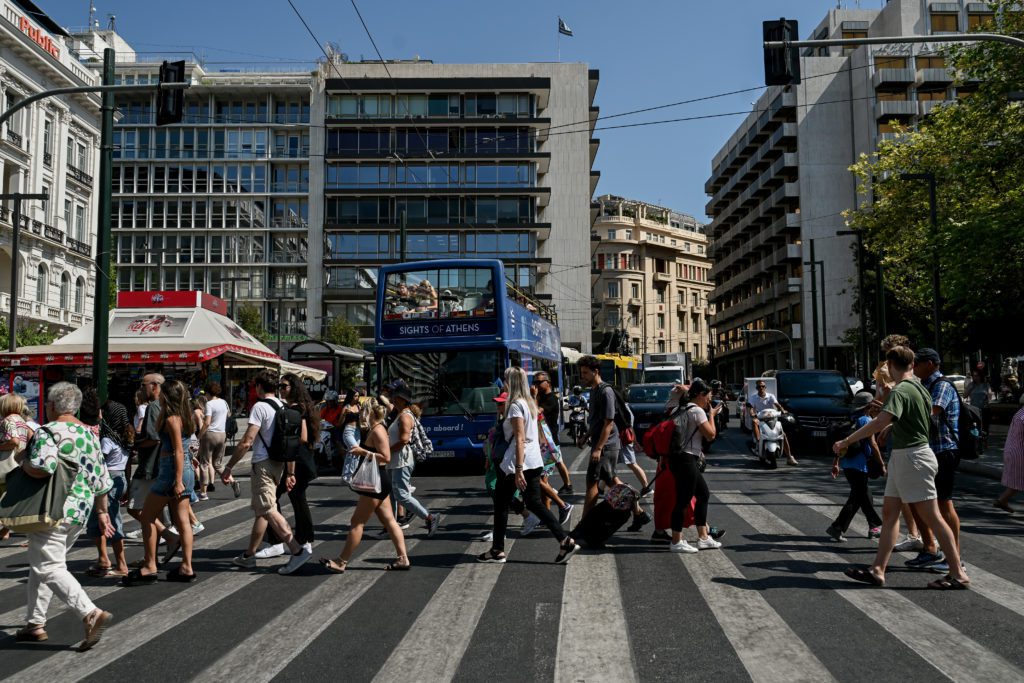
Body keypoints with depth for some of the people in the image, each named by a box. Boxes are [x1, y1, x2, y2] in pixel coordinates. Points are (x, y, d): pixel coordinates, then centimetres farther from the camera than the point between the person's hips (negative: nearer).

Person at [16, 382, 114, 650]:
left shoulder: (49, 432, -12)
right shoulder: (89, 434, 11)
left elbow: (43, 468, -28)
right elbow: (100, 477, 13)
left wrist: (23, 464, -7)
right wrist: (102, 511, 21)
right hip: (81, 510, 8)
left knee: (49, 567, -6)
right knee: (40, 565, 20)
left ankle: (91, 613, -19)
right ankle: (36, 623, 25)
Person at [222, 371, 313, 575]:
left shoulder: (259, 407, -11)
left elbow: (246, 442, -19)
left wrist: (228, 467, -12)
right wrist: (290, 473, 19)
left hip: (263, 464, -8)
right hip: (279, 464, 8)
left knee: (268, 509, -10)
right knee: (261, 509, 15)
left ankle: (298, 550, -19)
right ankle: (249, 556, 25)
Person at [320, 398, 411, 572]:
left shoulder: (377, 431, -16)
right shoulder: (375, 430, 15)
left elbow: (386, 457, -23)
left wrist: (363, 452, -21)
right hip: (379, 481, 11)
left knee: (357, 523, -3)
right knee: (389, 521, 10)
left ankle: (341, 562, 4)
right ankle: (403, 559, 11)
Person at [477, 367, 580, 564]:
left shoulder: (516, 406, -13)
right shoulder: (530, 403, 13)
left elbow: (520, 439, -21)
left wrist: (518, 470, -24)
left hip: (518, 462, -8)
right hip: (534, 462, 8)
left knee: (501, 504, 6)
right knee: (534, 503, 10)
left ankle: (497, 551, 13)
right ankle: (565, 541, 0)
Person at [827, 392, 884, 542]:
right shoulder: (866, 420, -8)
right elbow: (873, 444, -11)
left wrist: (836, 463, 18)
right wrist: (882, 464, -4)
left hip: (846, 463, 8)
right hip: (858, 465, -8)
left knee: (865, 495, 18)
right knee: (856, 499, -4)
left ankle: (875, 527, 28)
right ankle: (837, 528, -11)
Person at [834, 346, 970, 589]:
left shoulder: (899, 391, -18)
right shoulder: (919, 388, 12)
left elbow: (880, 422, -32)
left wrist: (847, 441, -29)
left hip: (911, 458, -10)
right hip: (902, 458, 10)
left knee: (932, 517, -3)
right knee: (889, 512, 9)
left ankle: (958, 574, 5)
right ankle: (877, 570, 10)